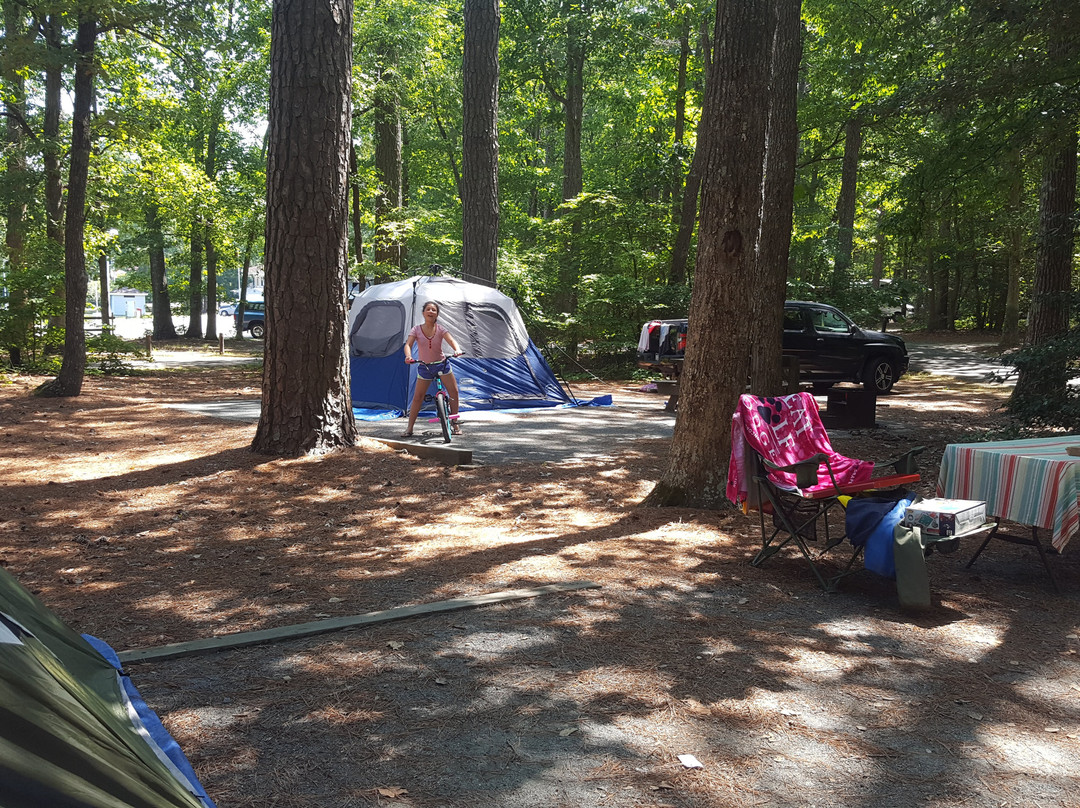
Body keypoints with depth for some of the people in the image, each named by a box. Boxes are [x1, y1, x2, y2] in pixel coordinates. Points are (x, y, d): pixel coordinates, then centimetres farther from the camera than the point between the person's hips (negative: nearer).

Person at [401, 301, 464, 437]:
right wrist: (408, 356, -41)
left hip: (442, 364, 1)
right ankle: (409, 428, 8)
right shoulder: (417, 329, -8)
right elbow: (408, 344, -19)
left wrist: (457, 349, -46)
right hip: (424, 367, -1)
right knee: (417, 398, 0)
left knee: (454, 392, -5)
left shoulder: (440, 329, -8)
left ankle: (454, 423, 10)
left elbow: (451, 340, -24)